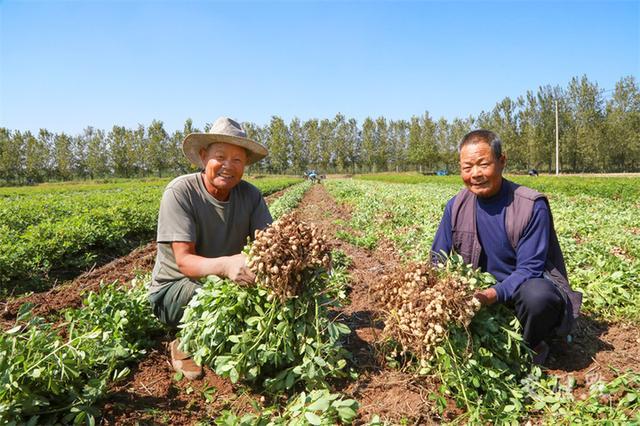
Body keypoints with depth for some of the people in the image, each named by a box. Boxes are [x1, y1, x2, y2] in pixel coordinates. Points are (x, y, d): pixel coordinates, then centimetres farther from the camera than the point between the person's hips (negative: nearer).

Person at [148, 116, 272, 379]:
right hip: (175, 286, -4)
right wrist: (225, 265, -50)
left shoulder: (250, 195, -8)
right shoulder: (180, 192, -21)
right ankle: (185, 345, 0)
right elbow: (183, 261, -28)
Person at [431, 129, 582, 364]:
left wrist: (496, 294, -39)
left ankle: (531, 346, -2)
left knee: (536, 295, -38)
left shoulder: (532, 206, -19)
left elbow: (529, 269, -21)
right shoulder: (456, 206, -5)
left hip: (531, 285, -4)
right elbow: (438, 260, -1)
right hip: (482, 290, 4)